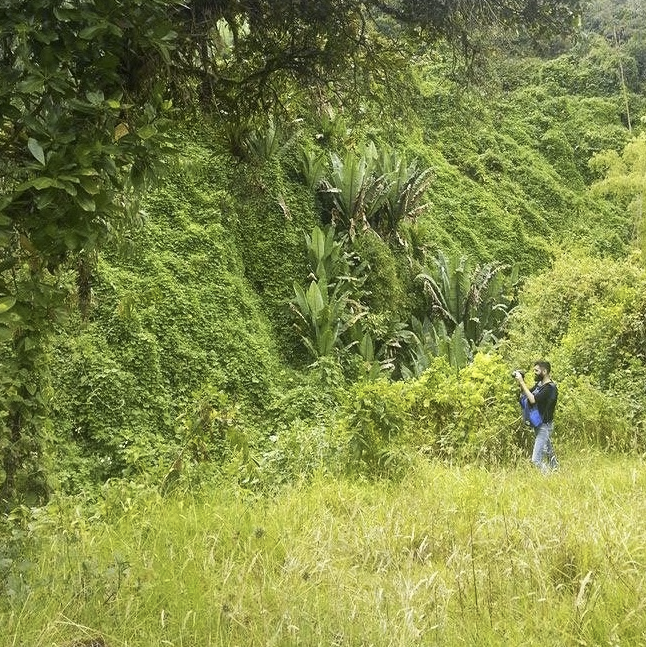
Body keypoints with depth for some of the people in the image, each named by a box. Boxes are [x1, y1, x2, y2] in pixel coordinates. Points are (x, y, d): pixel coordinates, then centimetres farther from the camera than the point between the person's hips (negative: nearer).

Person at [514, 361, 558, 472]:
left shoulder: (550, 388, -20)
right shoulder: (539, 384, 8)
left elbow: (533, 399, -29)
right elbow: (526, 394, 13)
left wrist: (521, 382, -24)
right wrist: (520, 382, -4)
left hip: (544, 426, -9)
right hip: (538, 425, 9)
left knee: (536, 459, -13)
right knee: (549, 454, 20)